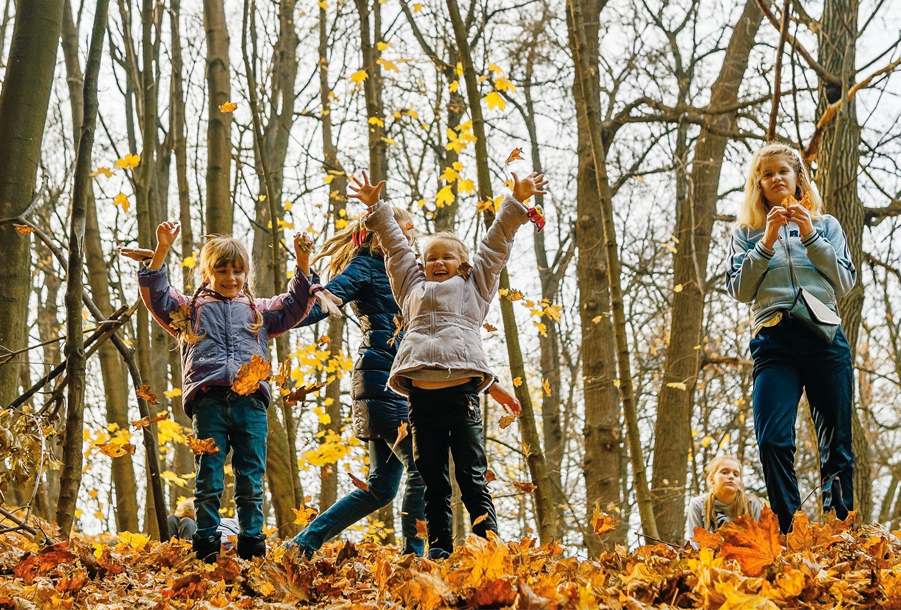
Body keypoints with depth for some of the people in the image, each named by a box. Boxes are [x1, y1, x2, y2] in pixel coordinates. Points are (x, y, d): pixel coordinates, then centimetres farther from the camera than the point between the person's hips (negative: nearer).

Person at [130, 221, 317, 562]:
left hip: (250, 402, 2)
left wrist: (302, 265, 7)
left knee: (251, 481, 0)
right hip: (209, 401, -1)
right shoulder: (190, 310, 19)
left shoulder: (258, 312, 25)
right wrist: (162, 251, -4)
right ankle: (206, 549, 1)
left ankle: (252, 546, 6)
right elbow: (156, 295, 8)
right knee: (208, 481, -4)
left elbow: (293, 307, 19)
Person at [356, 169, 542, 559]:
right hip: (421, 394, 3)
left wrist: (517, 202, 17)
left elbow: (496, 243, 21)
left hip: (461, 392, -3)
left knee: (473, 476, -4)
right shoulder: (413, 289, 27)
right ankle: (438, 549, 8)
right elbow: (395, 247, 35)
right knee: (433, 480, 5)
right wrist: (376, 209, 39)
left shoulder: (474, 286, 21)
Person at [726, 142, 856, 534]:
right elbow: (739, 289, 5)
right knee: (773, 439, -17)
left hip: (824, 337, 1)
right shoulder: (747, 233, 17)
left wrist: (810, 236, -3)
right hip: (773, 341, -1)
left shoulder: (825, 225, 18)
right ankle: (790, 532, -13)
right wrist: (767, 243, -5)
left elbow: (845, 282, 7)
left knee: (836, 442, -2)